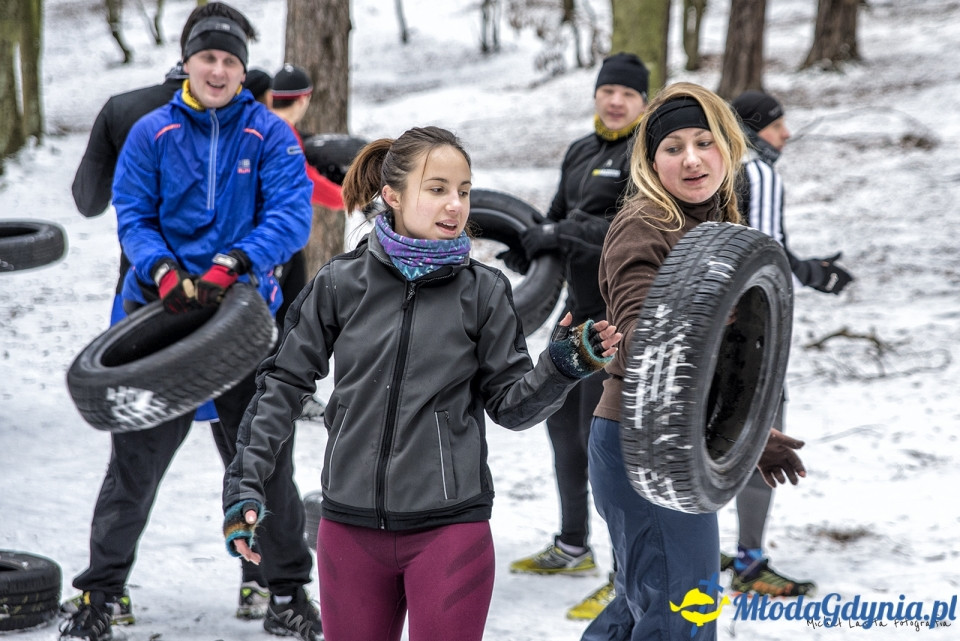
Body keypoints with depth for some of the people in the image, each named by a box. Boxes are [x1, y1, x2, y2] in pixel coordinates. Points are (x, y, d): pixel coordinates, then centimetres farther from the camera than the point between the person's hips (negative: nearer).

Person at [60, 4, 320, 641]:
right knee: (135, 461, 3)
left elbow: (292, 217, -10)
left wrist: (232, 265, -24)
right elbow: (132, 217, 2)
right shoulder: (152, 133, 3)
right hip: (160, 308, 1)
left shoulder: (270, 134, 0)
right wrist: (164, 271, -18)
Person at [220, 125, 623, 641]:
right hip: (350, 527, 2)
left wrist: (562, 366, -17)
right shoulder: (341, 284, -2)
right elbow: (284, 382, 5)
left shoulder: (483, 291, -2)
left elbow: (510, 405, 1)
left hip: (449, 529, -1)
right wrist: (245, 482, -1)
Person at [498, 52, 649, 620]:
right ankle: (573, 548, 35)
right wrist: (529, 247, 1)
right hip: (583, 303, 9)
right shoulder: (582, 151, 14)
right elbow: (561, 216, 20)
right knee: (563, 418, 18)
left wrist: (561, 233, -25)